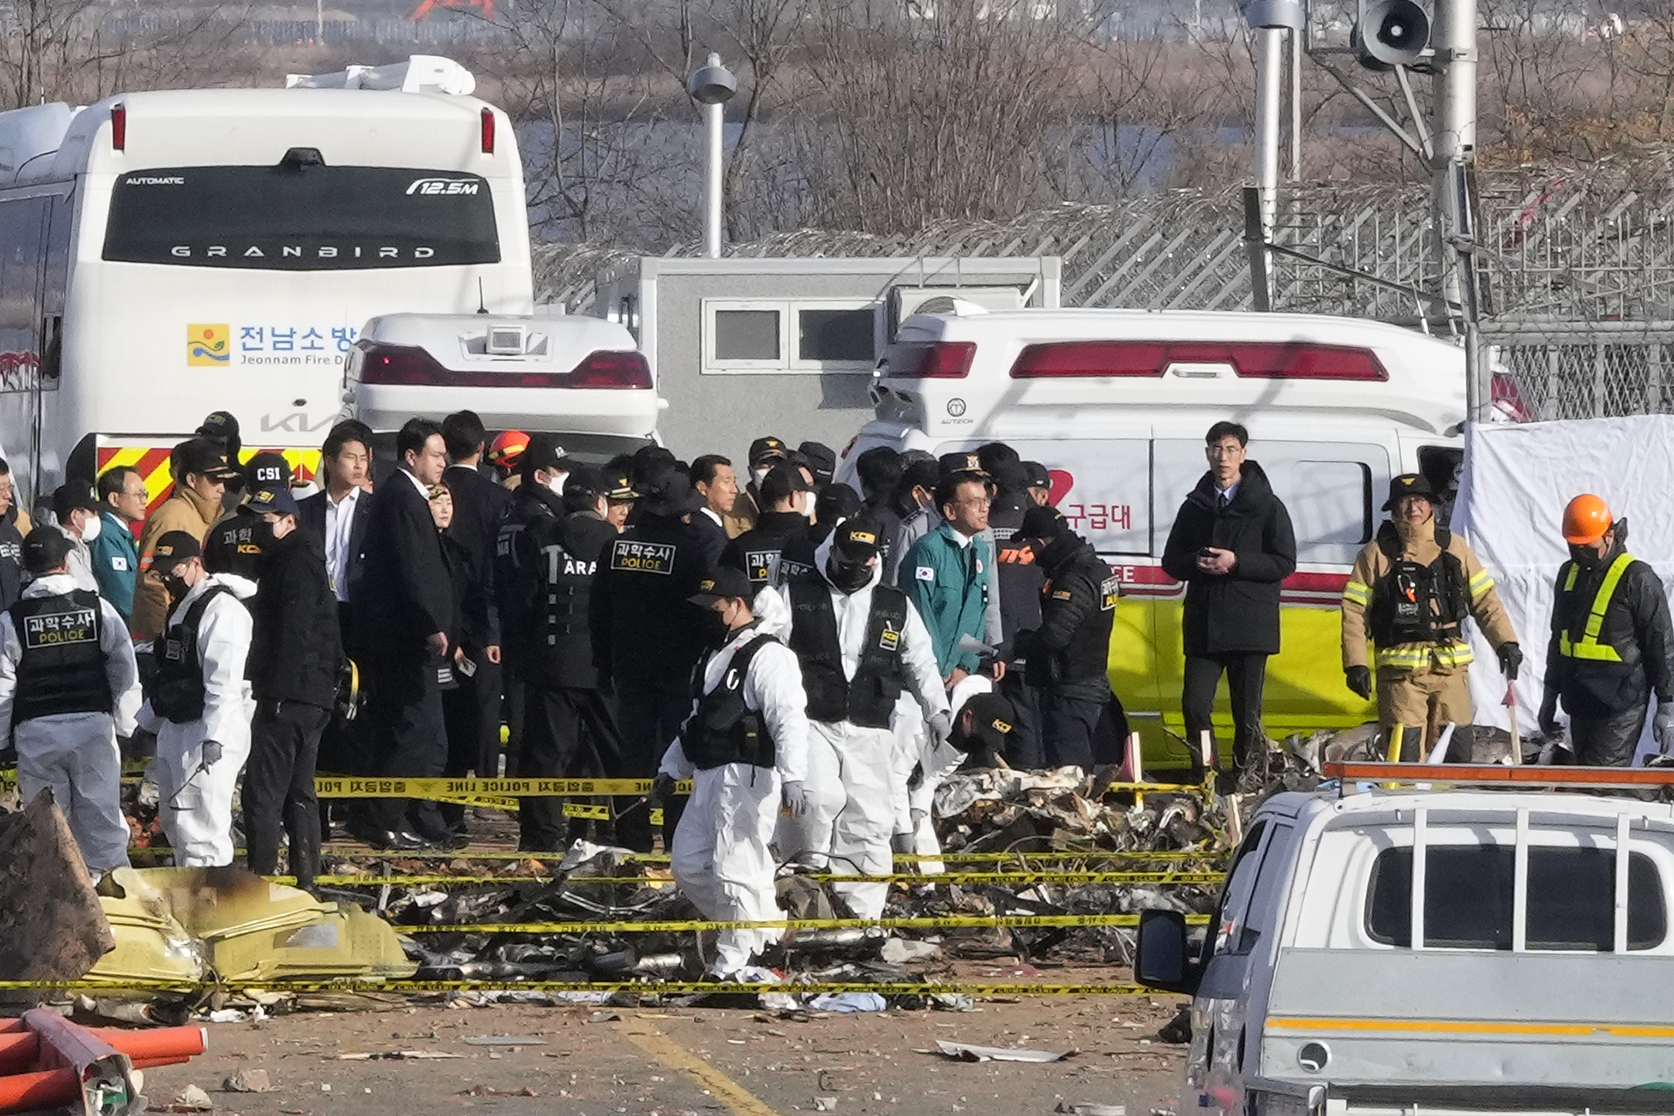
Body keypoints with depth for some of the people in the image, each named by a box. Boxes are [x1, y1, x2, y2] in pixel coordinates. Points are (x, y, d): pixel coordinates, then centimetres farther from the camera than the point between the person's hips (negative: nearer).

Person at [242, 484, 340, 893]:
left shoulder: (296, 563, -13)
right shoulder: (293, 559, 20)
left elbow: (293, 634, -21)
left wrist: (275, 694, -23)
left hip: (289, 694, -11)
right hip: (313, 700, 11)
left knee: (262, 793, -10)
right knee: (299, 792, 15)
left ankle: (260, 878, -12)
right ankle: (306, 880, 17)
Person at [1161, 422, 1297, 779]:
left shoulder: (1267, 507, 2)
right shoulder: (1195, 508, 13)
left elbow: (1284, 563, -3)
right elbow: (1171, 562, 15)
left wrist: (1237, 563, -15)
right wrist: (1196, 563, -7)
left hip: (1250, 627, -3)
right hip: (1203, 626, 3)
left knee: (1247, 715, 0)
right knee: (1195, 705, -6)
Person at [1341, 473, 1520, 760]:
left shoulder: (1454, 548, 12)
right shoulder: (1378, 554, 4)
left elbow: (1484, 599, 15)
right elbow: (1354, 610, 3)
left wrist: (1505, 642, 5)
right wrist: (1356, 663, -5)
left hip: (1451, 668, 3)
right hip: (1400, 669, -3)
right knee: (1405, 755, -10)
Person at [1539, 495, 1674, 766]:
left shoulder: (1637, 579, -10)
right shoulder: (1569, 574, 12)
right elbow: (1558, 638, 24)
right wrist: (1550, 694, 26)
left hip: (1620, 705, -8)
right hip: (1579, 702, 8)